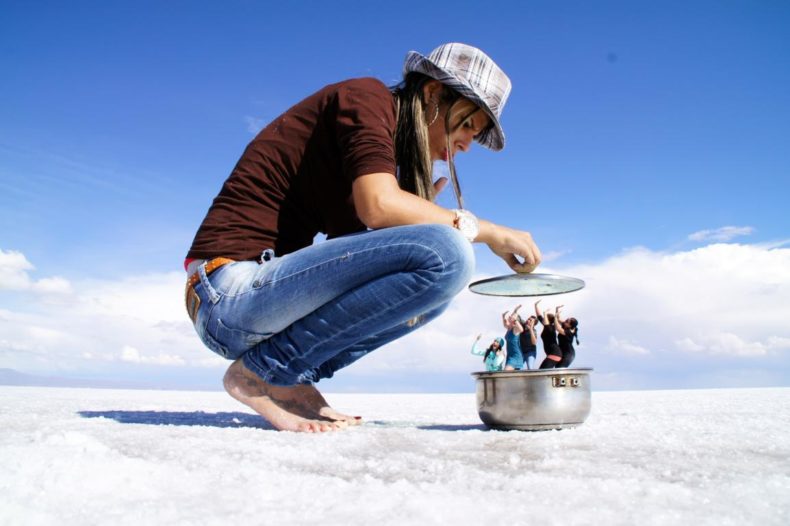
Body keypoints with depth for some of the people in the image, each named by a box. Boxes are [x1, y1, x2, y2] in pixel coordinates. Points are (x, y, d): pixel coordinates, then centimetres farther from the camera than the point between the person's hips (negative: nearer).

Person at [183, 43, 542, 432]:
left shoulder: (390, 149, 20)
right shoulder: (369, 96, -4)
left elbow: (345, 253, 12)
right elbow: (378, 206, -23)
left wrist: (424, 216, 3)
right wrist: (483, 229, -12)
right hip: (234, 292, -9)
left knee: (432, 287, 12)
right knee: (445, 253, -22)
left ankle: (288, 379, 4)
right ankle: (262, 371, -10)